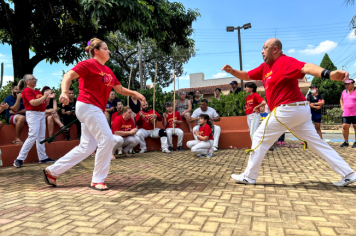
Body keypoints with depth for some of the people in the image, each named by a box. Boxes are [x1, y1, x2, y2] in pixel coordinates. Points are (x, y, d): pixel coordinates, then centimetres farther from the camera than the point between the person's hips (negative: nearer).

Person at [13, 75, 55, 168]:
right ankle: (20, 159, -5)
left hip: (42, 114, 8)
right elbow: (34, 103, -21)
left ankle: (43, 157, 16)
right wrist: (45, 96, -16)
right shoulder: (27, 91, -7)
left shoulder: (38, 92, 16)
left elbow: (44, 104, 19)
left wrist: (49, 97, 4)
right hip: (33, 114, -8)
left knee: (41, 137, 10)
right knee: (33, 136, -13)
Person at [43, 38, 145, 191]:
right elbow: (68, 76, -13)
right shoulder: (88, 64, -3)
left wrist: (135, 93, 5)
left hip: (97, 110, 9)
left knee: (87, 147, 8)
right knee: (107, 139, -13)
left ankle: (52, 171, 20)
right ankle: (98, 180, -1)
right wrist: (64, 92, -31)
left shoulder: (108, 70, 20)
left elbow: (120, 89, 20)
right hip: (88, 106, -9)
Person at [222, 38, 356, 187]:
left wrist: (328, 74, -49)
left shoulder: (285, 62, -13)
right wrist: (232, 71, 6)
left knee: (260, 137, 0)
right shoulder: (265, 67, 15)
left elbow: (306, 67, -32)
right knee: (316, 143, 13)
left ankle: (249, 177, 10)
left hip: (288, 110, -10)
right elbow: (247, 76, 23)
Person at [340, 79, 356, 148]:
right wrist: (342, 107, 16)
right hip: (346, 113, 4)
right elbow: (341, 99, 30)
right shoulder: (344, 92, 11)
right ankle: (346, 142, 11)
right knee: (345, 126, -1)